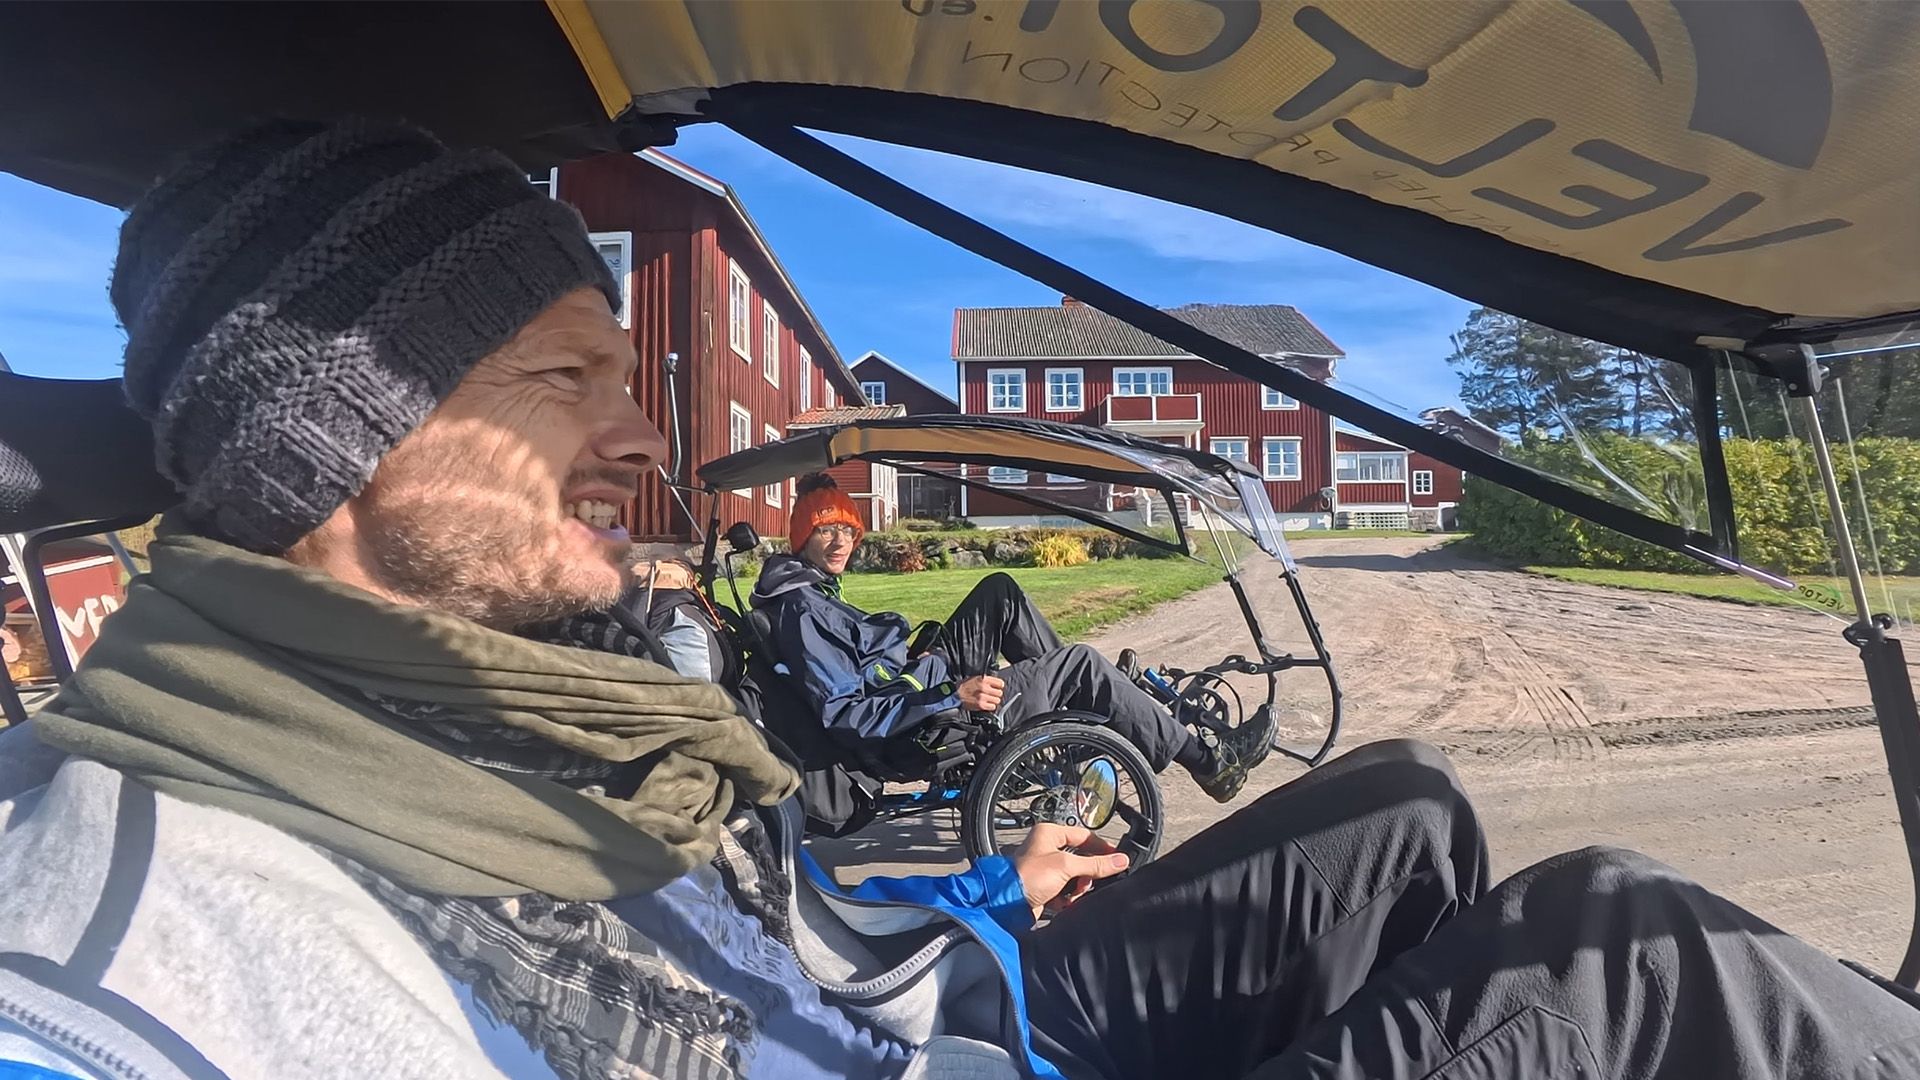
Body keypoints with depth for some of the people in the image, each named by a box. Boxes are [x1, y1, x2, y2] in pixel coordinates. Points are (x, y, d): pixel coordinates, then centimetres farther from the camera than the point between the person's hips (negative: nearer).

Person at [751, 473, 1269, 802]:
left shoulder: (812, 590, 7)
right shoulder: (801, 613, -22)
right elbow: (844, 714, -29)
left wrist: (912, 656, 5)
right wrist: (954, 694, -30)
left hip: (925, 679, 10)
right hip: (931, 725, -10)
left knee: (1000, 589, 11)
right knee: (1081, 663, -8)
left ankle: (1072, 700, 18)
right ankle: (1209, 761, 5)